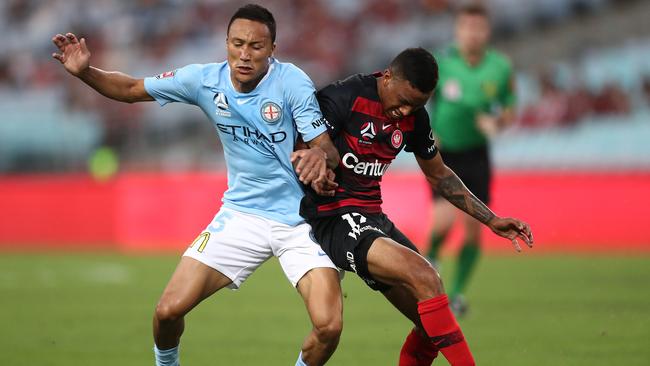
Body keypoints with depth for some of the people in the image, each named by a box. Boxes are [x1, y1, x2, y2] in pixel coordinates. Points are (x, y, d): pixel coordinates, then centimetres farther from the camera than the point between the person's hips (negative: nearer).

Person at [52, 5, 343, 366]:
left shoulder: (291, 82, -17)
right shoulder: (205, 79, -7)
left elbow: (329, 151, -20)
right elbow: (131, 89, 5)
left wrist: (319, 155, -45)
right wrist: (84, 71, -12)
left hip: (302, 221, -3)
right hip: (242, 214, 3)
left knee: (329, 326, -21)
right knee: (169, 310, -7)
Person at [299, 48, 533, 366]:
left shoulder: (414, 117, 7)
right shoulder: (343, 98, -14)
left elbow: (438, 175, 22)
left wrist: (491, 220, 18)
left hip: (372, 219, 8)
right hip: (334, 219, -8)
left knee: (432, 326, 2)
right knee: (425, 278, -26)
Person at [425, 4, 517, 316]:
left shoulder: (500, 68, -5)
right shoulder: (440, 64, -12)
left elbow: (509, 111, 6)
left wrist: (495, 122, -16)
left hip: (476, 155, 3)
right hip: (442, 153, -3)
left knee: (474, 226, -2)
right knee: (445, 218, -20)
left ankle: (457, 293, 14)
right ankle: (430, 259, 14)